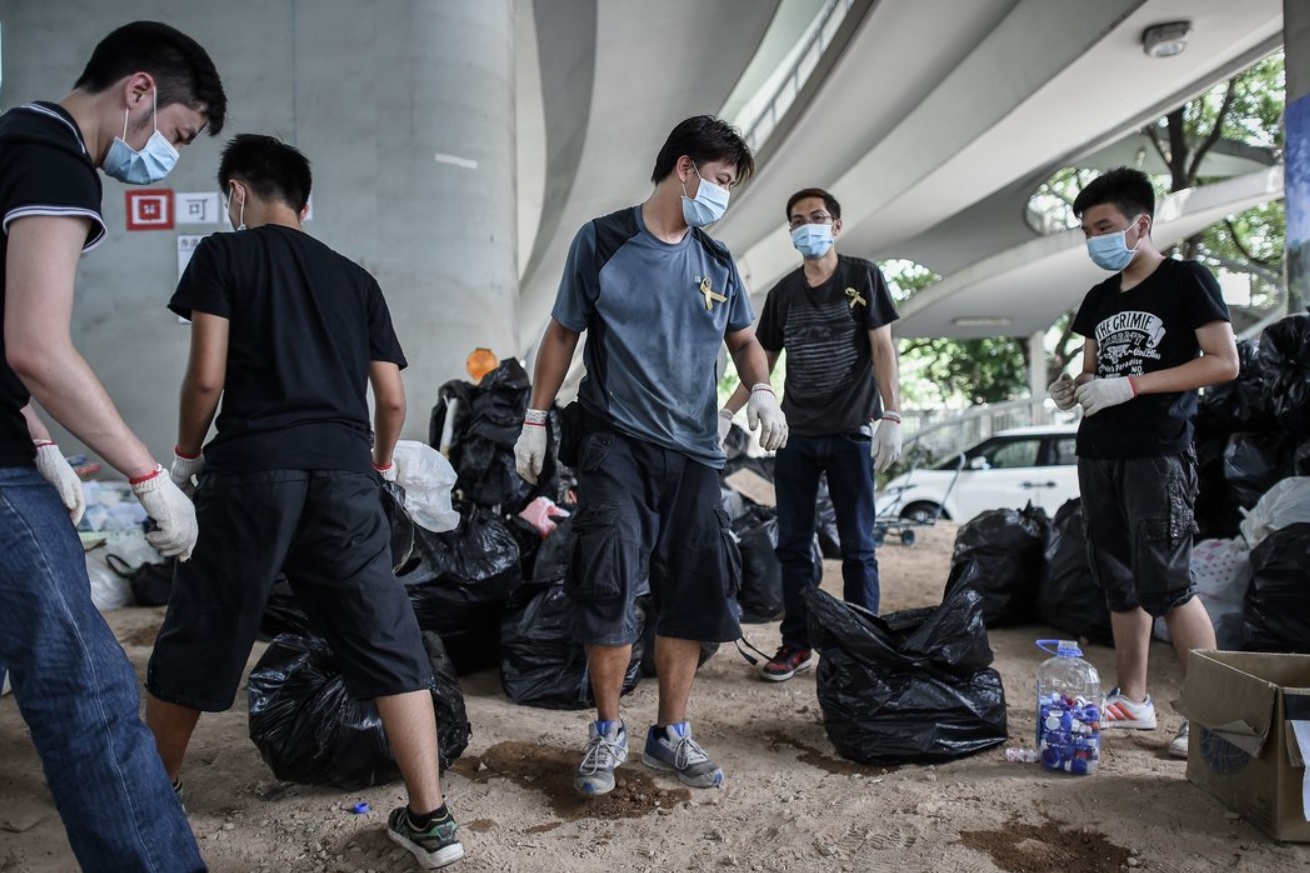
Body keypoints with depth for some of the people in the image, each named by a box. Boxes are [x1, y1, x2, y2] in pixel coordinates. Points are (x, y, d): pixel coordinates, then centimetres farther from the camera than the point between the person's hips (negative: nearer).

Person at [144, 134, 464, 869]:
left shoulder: (223, 255, 8)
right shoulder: (356, 278, 19)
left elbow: (208, 377, -2)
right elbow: (393, 397, 14)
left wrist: (186, 456, 15)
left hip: (253, 467, -2)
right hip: (344, 473, 3)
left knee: (197, 638, 15)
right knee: (389, 644, 5)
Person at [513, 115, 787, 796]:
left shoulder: (717, 262, 11)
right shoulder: (602, 242, 0)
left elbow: (743, 340, 20)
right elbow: (562, 333, 5)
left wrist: (761, 390, 0)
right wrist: (535, 420, 3)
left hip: (693, 449, 5)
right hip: (616, 442, -4)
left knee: (694, 594, 4)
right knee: (609, 585, -11)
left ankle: (671, 734, 21)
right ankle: (607, 732, 11)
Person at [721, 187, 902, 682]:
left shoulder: (862, 277, 1)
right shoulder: (783, 292, 12)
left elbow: (882, 348, -3)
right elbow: (762, 361, 15)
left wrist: (891, 416, -13)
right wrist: (727, 413, 6)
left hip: (851, 432, -4)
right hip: (796, 435, 4)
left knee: (857, 546, 2)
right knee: (792, 544, 5)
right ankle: (796, 645, 15)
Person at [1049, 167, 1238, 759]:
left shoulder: (1186, 281, -3)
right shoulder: (1099, 299, 16)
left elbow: (1224, 362, -10)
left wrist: (1130, 386, -18)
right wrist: (1073, 389, -1)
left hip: (1158, 452, -7)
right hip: (1098, 454, 7)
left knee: (1165, 583, -11)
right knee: (1119, 582, 10)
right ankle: (1132, 699, 20)